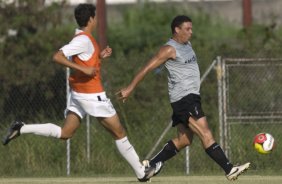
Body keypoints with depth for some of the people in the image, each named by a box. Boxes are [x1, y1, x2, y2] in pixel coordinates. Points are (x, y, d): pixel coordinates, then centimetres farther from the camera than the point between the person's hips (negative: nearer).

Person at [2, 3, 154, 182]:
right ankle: (141, 172, 9)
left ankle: (22, 128, -1)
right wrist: (84, 69, -29)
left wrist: (100, 56, 12)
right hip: (92, 95, -9)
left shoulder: (83, 38, 11)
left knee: (65, 133, 9)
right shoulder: (84, 40, -18)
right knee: (119, 133, 2)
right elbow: (58, 57, -26)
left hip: (79, 93, 9)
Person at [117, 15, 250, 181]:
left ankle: (152, 164, 19)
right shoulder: (170, 49, -11)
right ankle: (229, 169, -22)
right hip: (183, 98, -10)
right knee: (206, 135, -15)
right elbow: (147, 69, -10)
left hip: (192, 97, 10)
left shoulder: (187, 45, 16)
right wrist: (130, 89, -10)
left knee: (184, 140, 12)